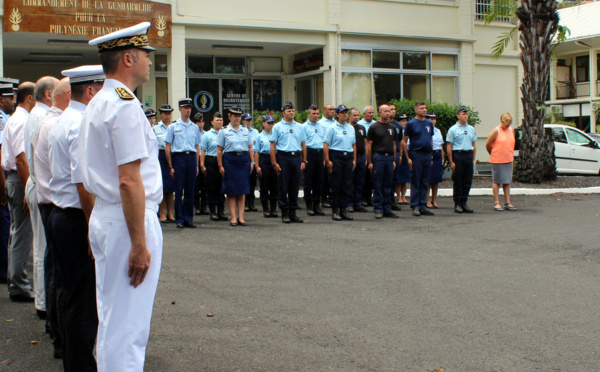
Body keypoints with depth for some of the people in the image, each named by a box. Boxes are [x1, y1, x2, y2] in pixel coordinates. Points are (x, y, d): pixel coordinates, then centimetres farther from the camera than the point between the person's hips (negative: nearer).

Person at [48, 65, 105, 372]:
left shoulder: (59, 122, 16)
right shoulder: (83, 125, -17)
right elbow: (84, 185, -22)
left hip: (59, 216, 11)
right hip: (77, 220, -10)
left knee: (72, 294, 18)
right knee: (84, 303, -2)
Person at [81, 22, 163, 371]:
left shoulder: (98, 103, 15)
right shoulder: (125, 104, -16)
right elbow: (129, 180, -22)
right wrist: (139, 244, -21)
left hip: (104, 217, 10)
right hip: (128, 222, -10)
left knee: (112, 317, 18)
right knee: (128, 326, -3)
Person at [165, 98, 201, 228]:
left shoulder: (195, 127, 15)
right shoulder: (173, 127, 5)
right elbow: (167, 147, 3)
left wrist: (196, 165, 10)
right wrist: (170, 166, -3)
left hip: (192, 158, 3)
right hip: (179, 157, -3)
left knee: (190, 190, 4)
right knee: (179, 190, -2)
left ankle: (188, 219, 11)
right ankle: (179, 219, 4)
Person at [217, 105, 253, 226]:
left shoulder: (245, 130, 13)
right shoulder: (224, 131, 3)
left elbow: (250, 148, 15)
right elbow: (219, 150, 1)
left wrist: (252, 162, 6)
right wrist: (220, 166, -6)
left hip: (244, 160, 3)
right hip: (230, 160, -3)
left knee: (242, 190, 2)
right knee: (231, 191, -2)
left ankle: (241, 217, 5)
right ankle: (233, 217, 2)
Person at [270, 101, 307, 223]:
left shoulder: (299, 127, 14)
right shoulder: (277, 127, 2)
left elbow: (303, 145, 15)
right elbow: (272, 146, -2)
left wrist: (303, 161, 7)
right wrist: (274, 163, -9)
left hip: (296, 157, 4)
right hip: (283, 157, -4)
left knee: (295, 186, 6)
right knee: (283, 187, -2)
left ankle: (293, 212, 13)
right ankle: (284, 213, 5)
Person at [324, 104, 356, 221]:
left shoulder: (351, 128, 15)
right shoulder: (332, 128, -2)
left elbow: (354, 145, 19)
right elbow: (326, 145, -7)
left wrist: (354, 160, 12)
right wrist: (327, 160, -14)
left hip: (348, 156, 5)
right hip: (336, 156, -5)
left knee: (347, 185, 4)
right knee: (335, 185, -2)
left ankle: (343, 210, 11)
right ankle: (335, 211, 4)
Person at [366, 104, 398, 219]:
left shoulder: (392, 128, 14)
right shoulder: (374, 127, -1)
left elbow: (394, 144, 17)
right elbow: (369, 145, -3)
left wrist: (394, 160, 10)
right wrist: (369, 162, -8)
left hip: (389, 158, 5)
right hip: (378, 157, -5)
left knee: (388, 185, 7)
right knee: (378, 185, -2)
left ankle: (387, 209, 12)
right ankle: (378, 209, 3)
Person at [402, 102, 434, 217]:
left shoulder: (429, 124, 12)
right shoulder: (411, 123, -4)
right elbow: (404, 142, -4)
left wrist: (431, 153, 12)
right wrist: (408, 158, -9)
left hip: (427, 155, 5)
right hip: (416, 155, -5)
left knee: (425, 183, 8)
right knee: (415, 183, -2)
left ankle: (423, 206, 13)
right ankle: (415, 207, 2)